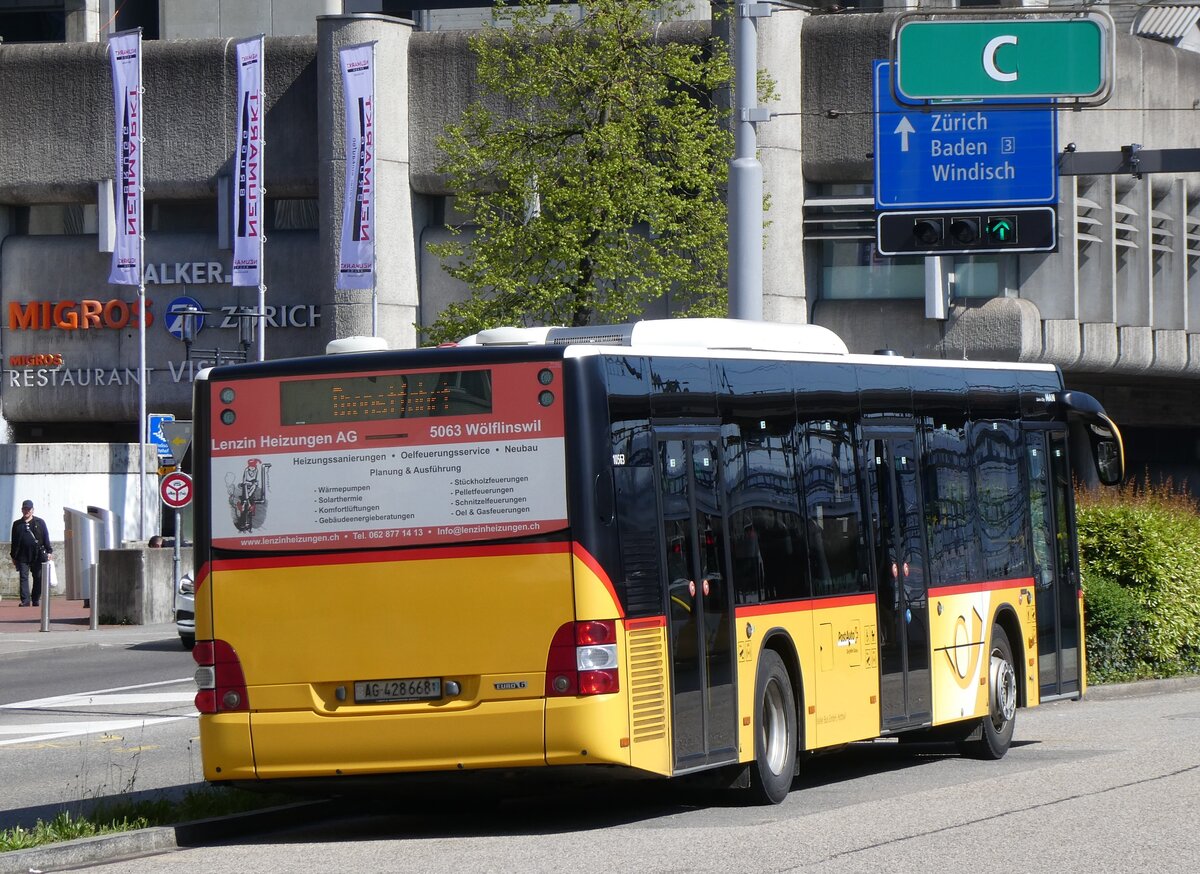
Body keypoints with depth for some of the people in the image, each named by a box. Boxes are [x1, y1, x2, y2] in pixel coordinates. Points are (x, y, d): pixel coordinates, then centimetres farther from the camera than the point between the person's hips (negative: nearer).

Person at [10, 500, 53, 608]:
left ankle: (36, 599, 12)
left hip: (37, 555, -1)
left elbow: (46, 538, 8)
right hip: (22, 556, 1)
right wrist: (13, 556, 11)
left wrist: (49, 551, 0)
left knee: (38, 578, 2)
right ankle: (25, 601, -8)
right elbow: (14, 541, 14)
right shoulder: (17, 524, 12)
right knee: (23, 578, -6)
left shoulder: (40, 523, 8)